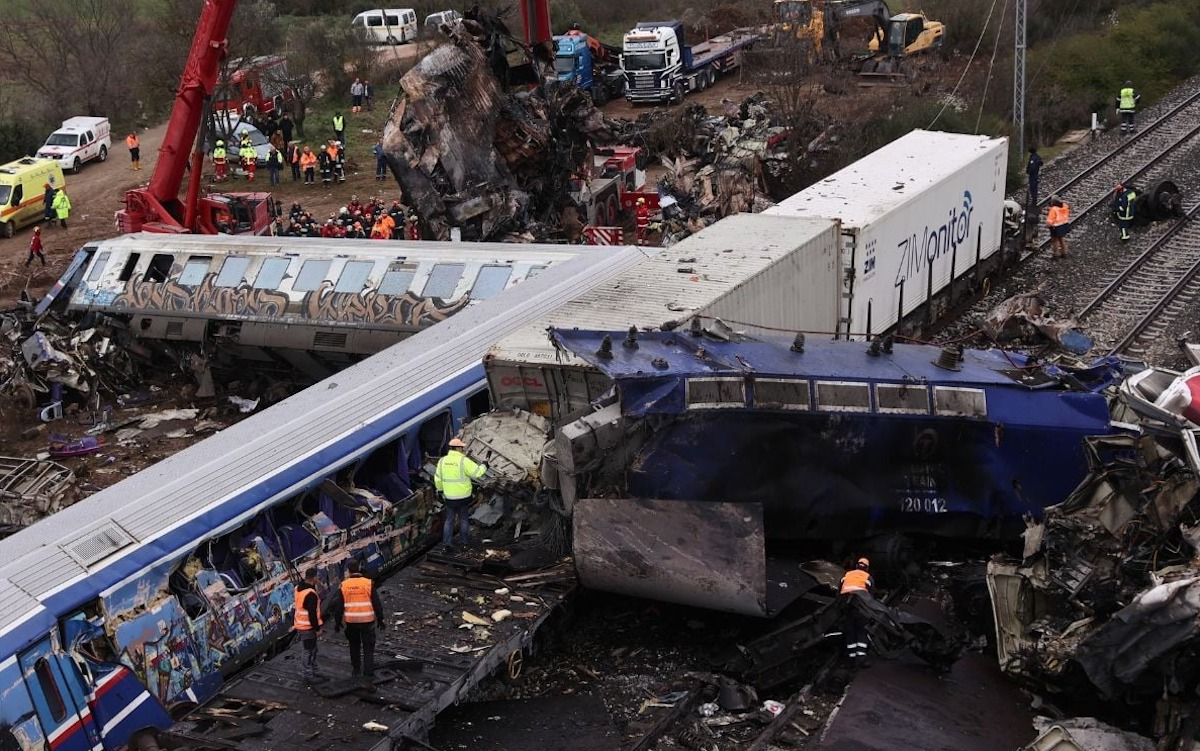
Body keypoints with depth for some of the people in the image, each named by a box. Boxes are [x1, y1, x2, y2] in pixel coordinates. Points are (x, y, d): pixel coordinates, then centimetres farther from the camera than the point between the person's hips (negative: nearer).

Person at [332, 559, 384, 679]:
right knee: (368, 648, 4)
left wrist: (337, 622, 10)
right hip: (367, 621, -2)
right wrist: (380, 619, 3)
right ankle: (368, 673, 0)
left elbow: (339, 606, -1)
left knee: (354, 646, 21)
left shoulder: (344, 585, -5)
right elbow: (376, 603, -7)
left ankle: (356, 669, 30)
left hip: (351, 622, 2)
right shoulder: (368, 583, -10)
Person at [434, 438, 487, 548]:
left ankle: (447, 542, 10)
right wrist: (484, 467, 2)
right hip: (463, 496, -3)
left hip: (449, 497, 3)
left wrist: (440, 490, 20)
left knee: (449, 519, 13)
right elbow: (477, 472, -16)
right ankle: (465, 541, 22)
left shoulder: (442, 461, -1)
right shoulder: (464, 461, -16)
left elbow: (438, 478, 6)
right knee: (463, 519, 13)